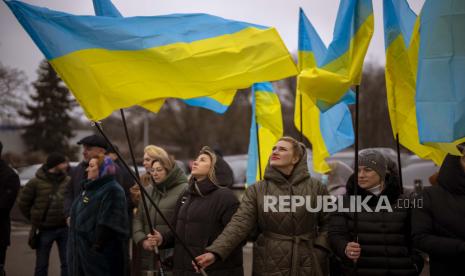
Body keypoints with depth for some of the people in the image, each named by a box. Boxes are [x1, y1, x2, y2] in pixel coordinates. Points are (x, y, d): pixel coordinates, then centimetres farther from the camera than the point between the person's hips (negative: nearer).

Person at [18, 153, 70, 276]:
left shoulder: (68, 181, 0)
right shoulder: (36, 182, -8)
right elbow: (23, 203, 1)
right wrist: (36, 219, 4)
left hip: (64, 229, 3)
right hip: (44, 230, -2)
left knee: (67, 263, 8)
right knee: (41, 265, 9)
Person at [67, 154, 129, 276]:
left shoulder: (112, 190, -16)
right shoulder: (91, 188, 15)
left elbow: (108, 223, -22)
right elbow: (78, 214, 23)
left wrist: (97, 246, -23)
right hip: (83, 248, 10)